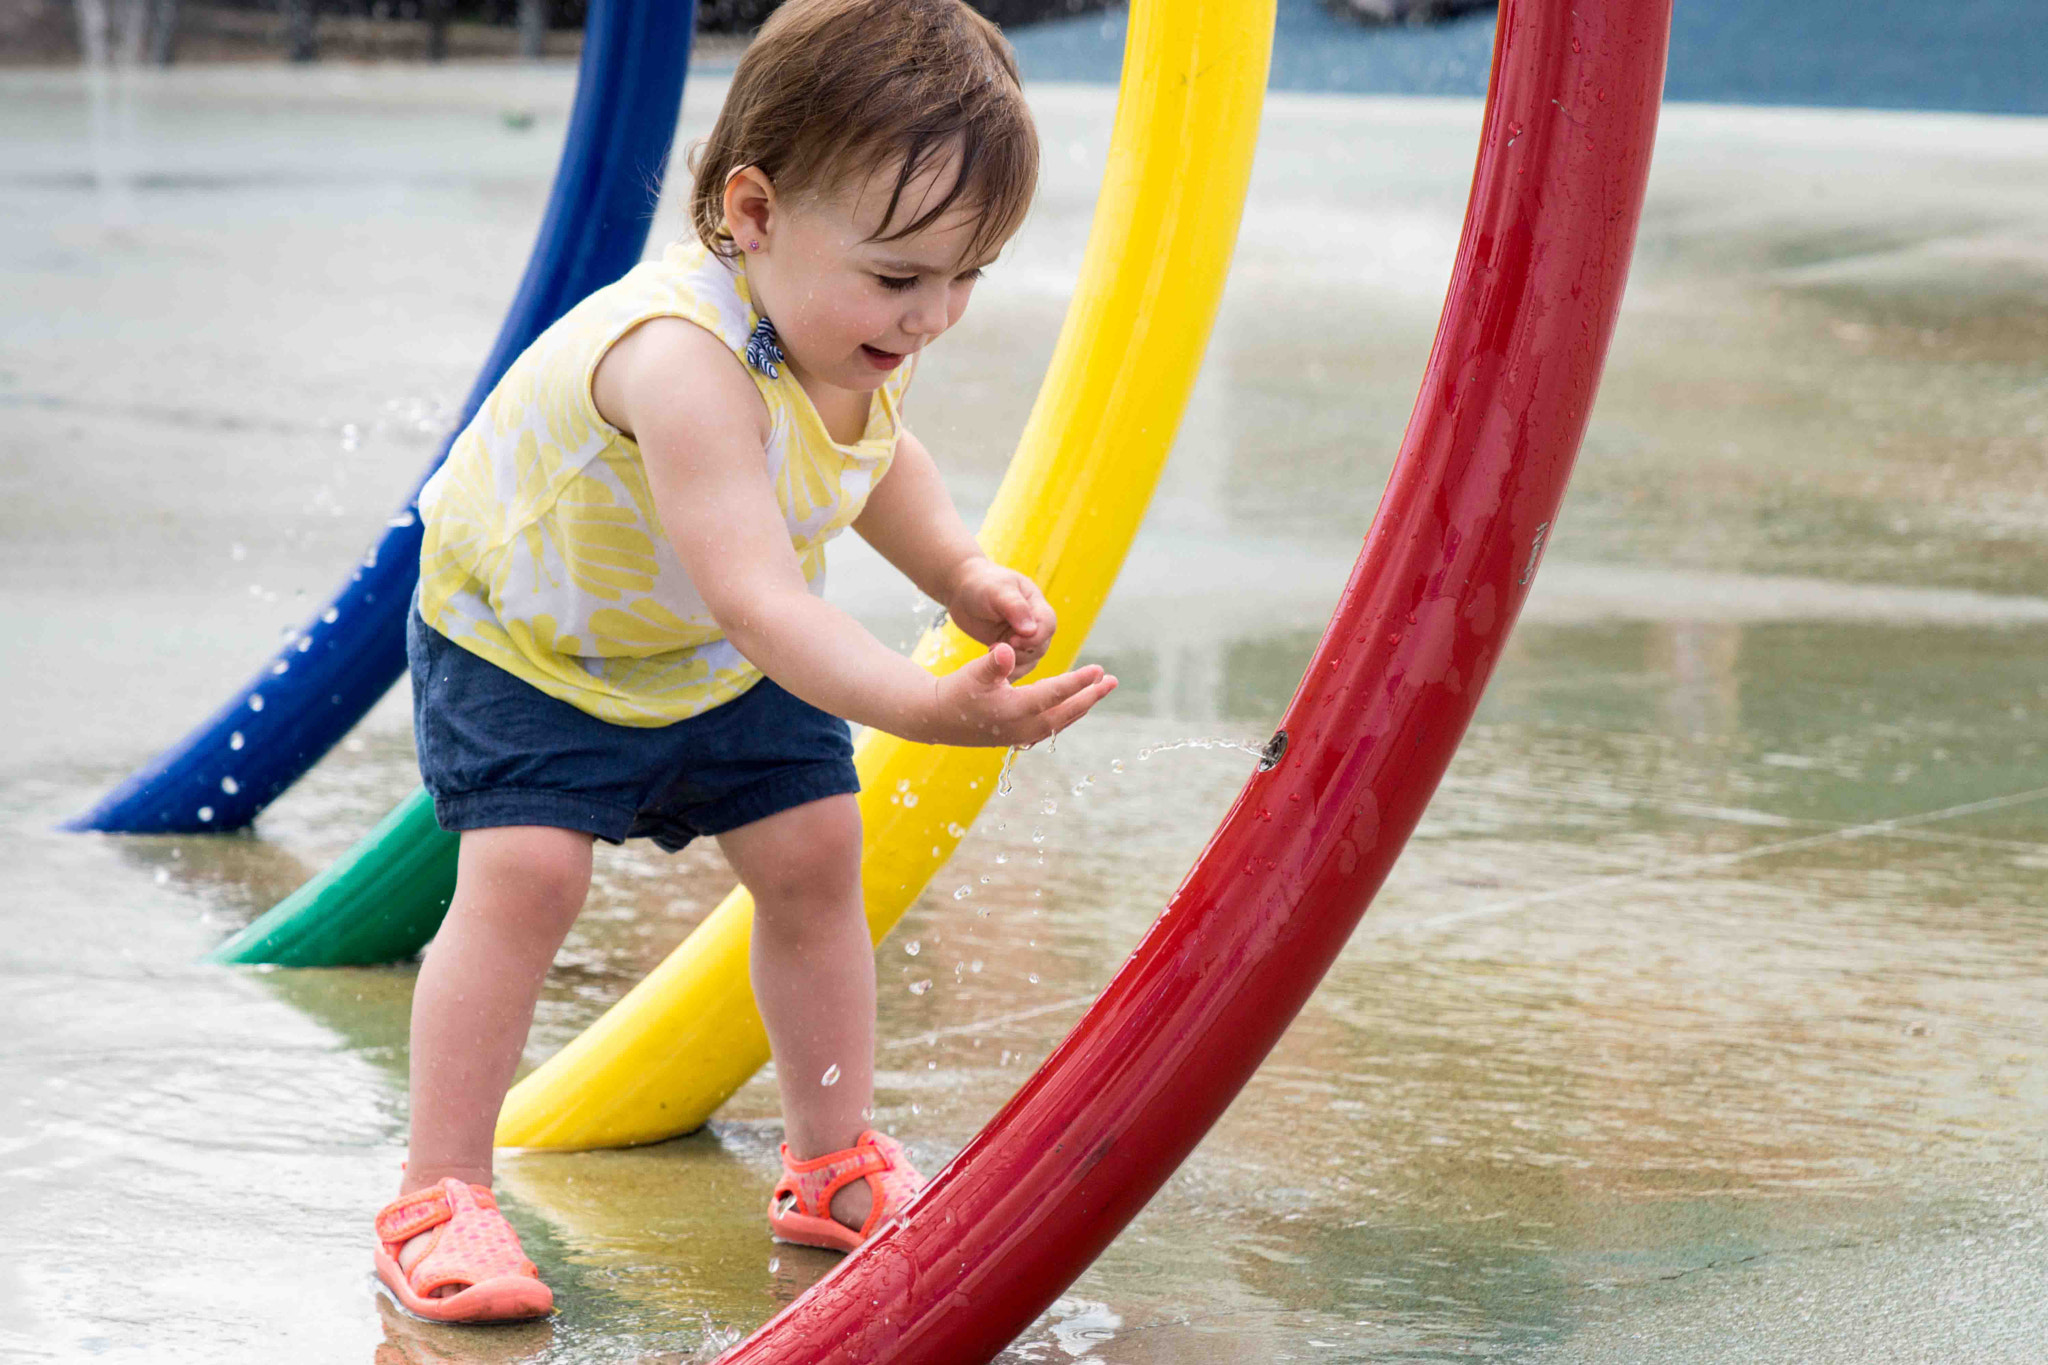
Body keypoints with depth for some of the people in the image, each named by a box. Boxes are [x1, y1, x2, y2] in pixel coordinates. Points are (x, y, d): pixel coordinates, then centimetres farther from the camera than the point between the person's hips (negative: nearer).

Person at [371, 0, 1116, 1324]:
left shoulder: (861, 330, -15)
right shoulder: (685, 357, -43)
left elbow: (879, 459, 9)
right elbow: (757, 596, -50)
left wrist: (964, 573, -9)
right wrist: (932, 707, -61)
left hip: (721, 662, 7)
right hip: (524, 636, -7)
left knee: (814, 851, 3)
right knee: (525, 871, -20)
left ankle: (834, 1160, 19)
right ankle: (440, 1196, -8)